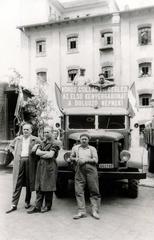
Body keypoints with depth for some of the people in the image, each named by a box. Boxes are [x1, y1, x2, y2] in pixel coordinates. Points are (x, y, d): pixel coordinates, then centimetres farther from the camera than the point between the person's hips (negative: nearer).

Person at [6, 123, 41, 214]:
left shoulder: (35, 140, 3)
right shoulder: (17, 139, 11)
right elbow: (11, 146, 26)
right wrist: (14, 153, 11)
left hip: (30, 162, -1)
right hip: (19, 162, 1)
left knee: (29, 183, 7)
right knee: (17, 184, 0)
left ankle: (27, 202, 22)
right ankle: (14, 205, 3)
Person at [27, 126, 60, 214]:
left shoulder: (54, 143, -4)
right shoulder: (43, 143, 17)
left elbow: (51, 155, -15)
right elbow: (37, 152, 5)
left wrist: (41, 155, -3)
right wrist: (46, 152, -8)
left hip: (50, 166, -6)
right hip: (41, 166, 6)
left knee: (48, 187, 1)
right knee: (39, 187, 5)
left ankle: (48, 206, 15)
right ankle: (37, 207, 10)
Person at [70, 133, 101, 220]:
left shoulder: (92, 148, 12)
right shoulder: (75, 147, 17)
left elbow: (96, 160, 2)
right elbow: (71, 157, 22)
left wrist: (86, 160, -11)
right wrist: (75, 159, 1)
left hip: (91, 170, -1)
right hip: (79, 170, 1)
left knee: (94, 190, -2)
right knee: (79, 191, -4)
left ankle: (95, 211, 5)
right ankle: (82, 211, 2)